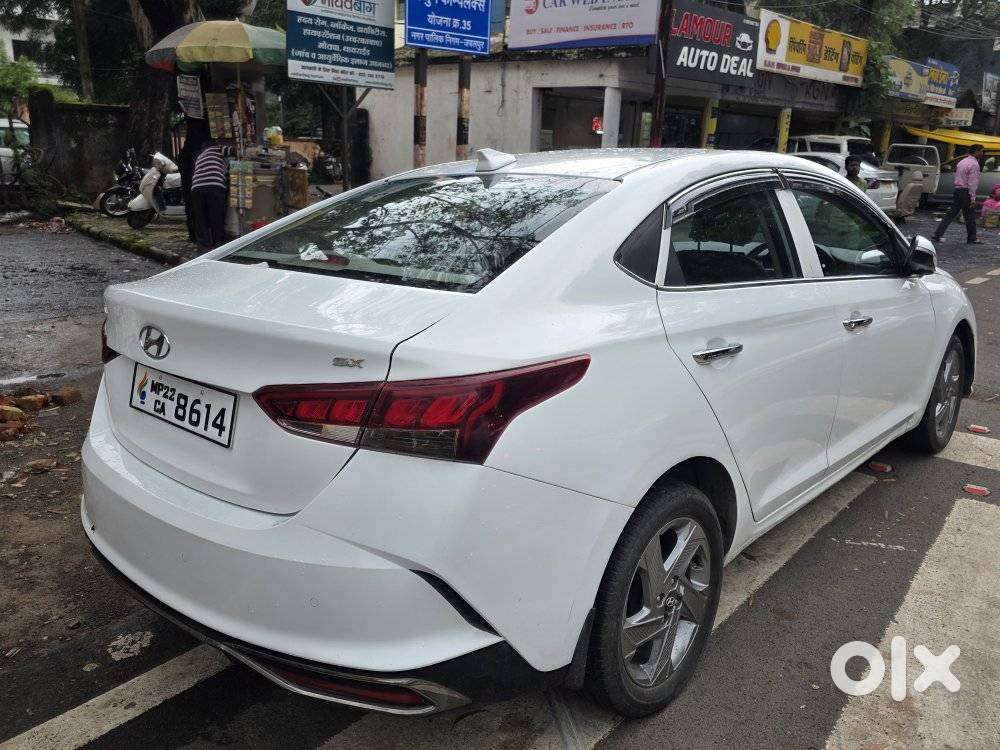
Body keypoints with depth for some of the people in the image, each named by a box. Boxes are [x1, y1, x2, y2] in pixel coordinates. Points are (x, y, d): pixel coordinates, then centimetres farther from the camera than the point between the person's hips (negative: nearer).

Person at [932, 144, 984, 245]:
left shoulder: (962, 162, 14)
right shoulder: (974, 164, -13)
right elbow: (972, 183, -18)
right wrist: (973, 198, -17)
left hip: (957, 190, 8)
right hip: (966, 192, -8)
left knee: (951, 214, 7)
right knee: (970, 216, 3)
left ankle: (937, 235, -1)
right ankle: (971, 239, 13)